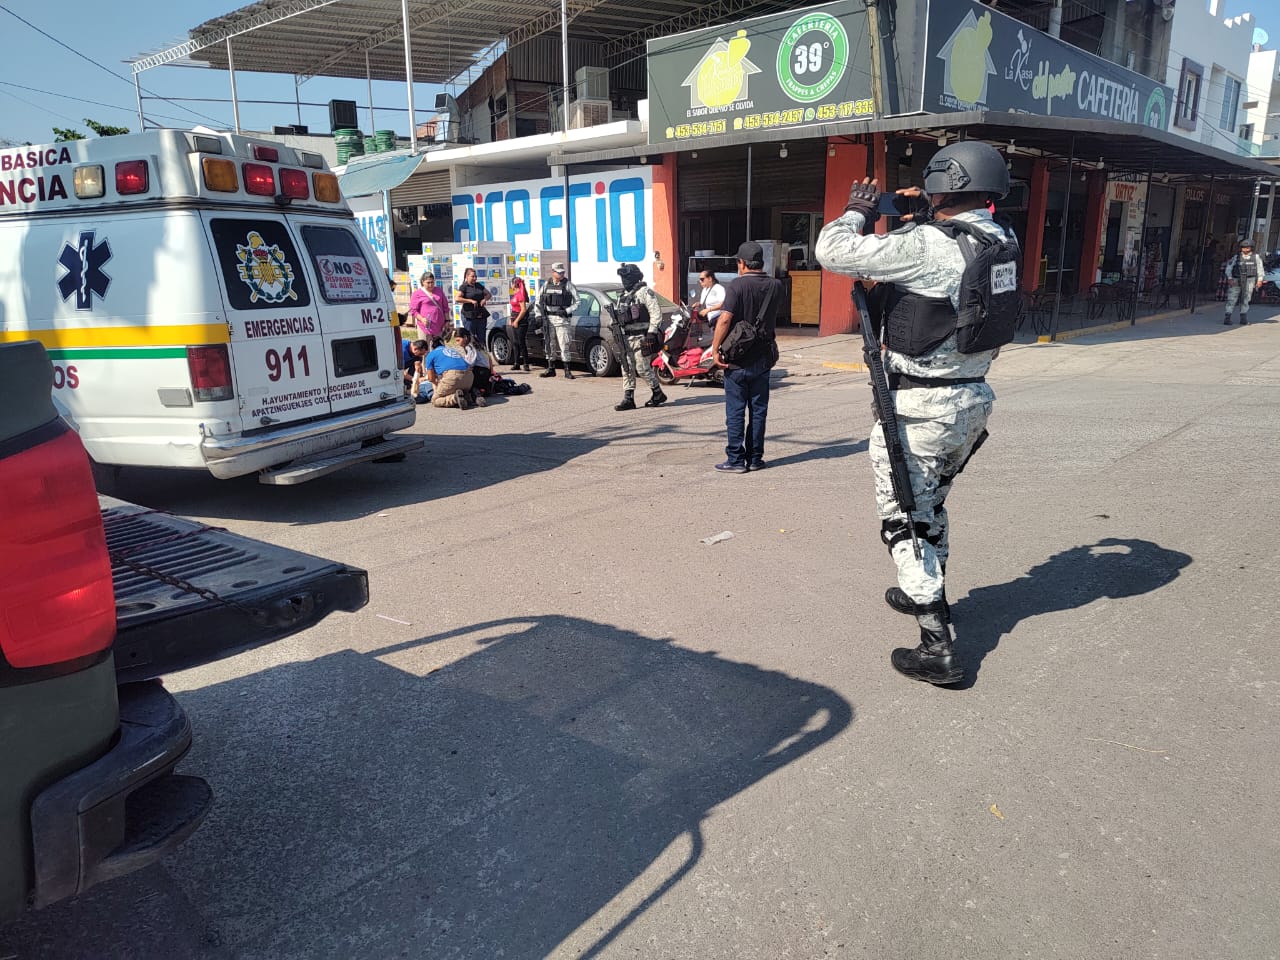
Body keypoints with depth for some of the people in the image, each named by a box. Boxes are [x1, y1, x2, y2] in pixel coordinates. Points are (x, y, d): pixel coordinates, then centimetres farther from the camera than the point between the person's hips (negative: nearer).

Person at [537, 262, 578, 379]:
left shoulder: (568, 285, -1)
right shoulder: (546, 285, 10)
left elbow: (577, 302, 1)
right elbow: (538, 300, 19)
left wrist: (567, 311, -11)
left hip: (562, 319, -4)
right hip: (547, 318, 4)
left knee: (564, 345, -7)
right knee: (549, 344, 8)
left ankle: (567, 370, -2)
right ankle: (550, 369, 17)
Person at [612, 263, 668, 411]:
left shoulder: (645, 292, -7)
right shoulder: (623, 295, 19)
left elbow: (656, 313, -13)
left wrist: (651, 332, -19)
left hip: (640, 336, -8)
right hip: (626, 337, 8)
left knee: (643, 367, -7)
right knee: (627, 368, 4)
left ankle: (658, 394, 8)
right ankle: (628, 399, 6)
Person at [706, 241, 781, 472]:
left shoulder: (738, 285, -13)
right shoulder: (775, 286, 3)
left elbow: (725, 318, -22)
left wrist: (715, 349, -17)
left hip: (737, 358, -4)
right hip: (763, 357, 4)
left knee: (735, 411, 2)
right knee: (758, 410, 11)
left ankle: (736, 460, 4)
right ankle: (755, 458, 15)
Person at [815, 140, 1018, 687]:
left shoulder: (927, 246, -22)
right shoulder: (1003, 243, 3)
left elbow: (832, 251, -20)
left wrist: (858, 210, -3)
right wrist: (920, 220, 15)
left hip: (919, 409, -8)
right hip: (973, 399, 8)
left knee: (903, 521, 2)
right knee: (931, 504, 26)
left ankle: (938, 648, 2)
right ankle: (928, 594, 46)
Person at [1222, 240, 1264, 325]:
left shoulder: (1256, 257, 7)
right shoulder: (1236, 257, 5)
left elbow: (1260, 269, 7)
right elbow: (1228, 268, 2)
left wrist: (1260, 280, -1)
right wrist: (1230, 278, -10)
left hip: (1249, 281, 1)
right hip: (1236, 281, -1)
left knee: (1245, 300, 5)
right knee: (1232, 299, -9)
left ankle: (1243, 318, 12)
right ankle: (1228, 317, -11)